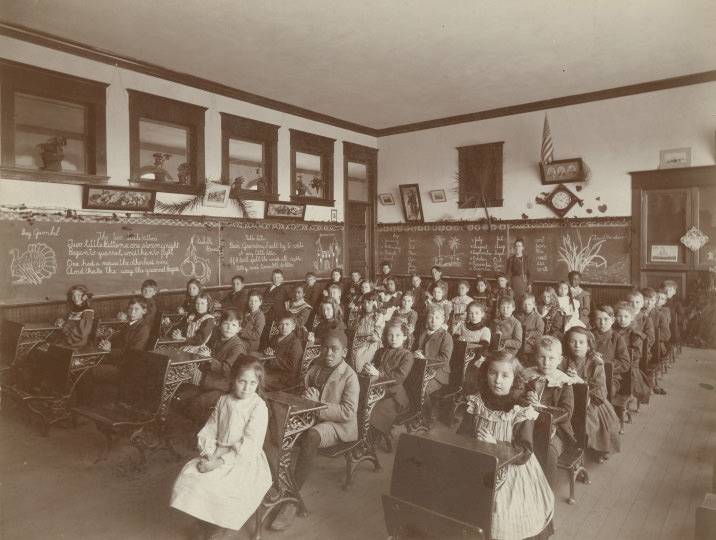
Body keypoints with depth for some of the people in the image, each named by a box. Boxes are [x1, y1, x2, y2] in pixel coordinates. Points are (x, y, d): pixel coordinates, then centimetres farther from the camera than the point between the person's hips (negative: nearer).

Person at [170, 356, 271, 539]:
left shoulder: (259, 407, -15)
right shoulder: (223, 401, 4)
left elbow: (249, 445, -19)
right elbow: (209, 430, 7)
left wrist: (221, 461, -21)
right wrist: (208, 453, -10)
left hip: (244, 461, -6)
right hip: (217, 455, 6)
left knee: (217, 488, -25)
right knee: (187, 476, -10)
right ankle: (201, 519, 15)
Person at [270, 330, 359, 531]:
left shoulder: (349, 376, -12)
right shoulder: (316, 366, 7)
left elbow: (348, 412, -19)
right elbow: (304, 389, 20)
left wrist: (317, 404, -22)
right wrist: (307, 395, -5)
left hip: (337, 424, -6)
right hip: (312, 418, 6)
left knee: (311, 436, -36)